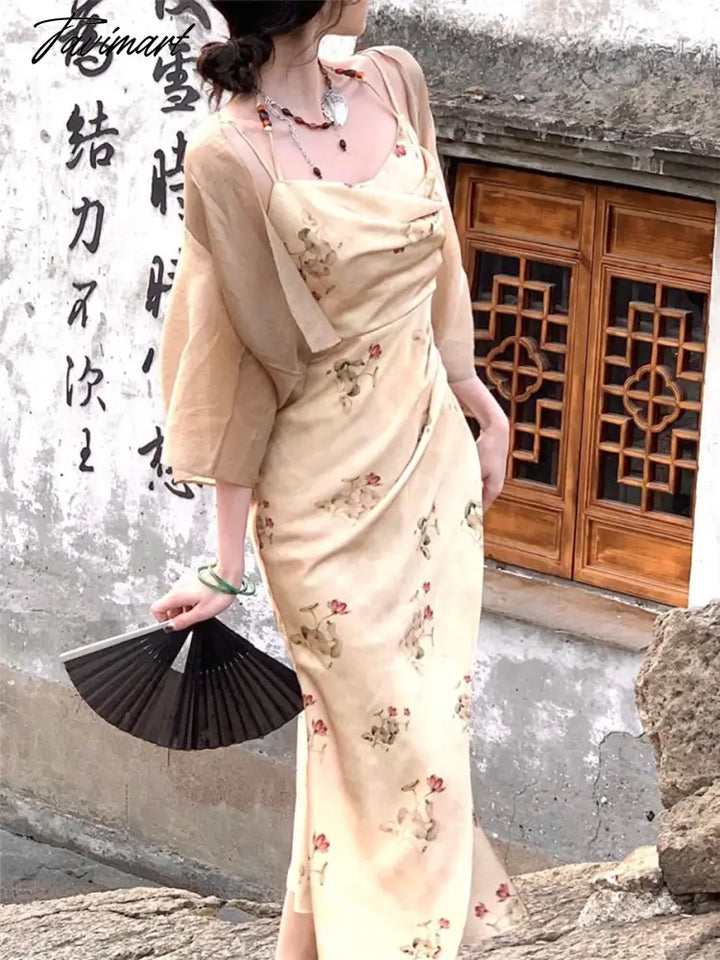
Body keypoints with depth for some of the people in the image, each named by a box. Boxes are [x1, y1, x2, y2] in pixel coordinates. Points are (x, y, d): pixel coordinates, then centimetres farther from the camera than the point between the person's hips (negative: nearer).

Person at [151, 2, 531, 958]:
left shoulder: (393, 83, -2)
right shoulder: (230, 156, -20)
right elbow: (241, 372, -14)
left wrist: (479, 404, 21)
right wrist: (229, 563, -9)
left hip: (435, 459, 7)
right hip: (331, 501, -7)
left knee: (431, 725, 15)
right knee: (400, 763, 2)